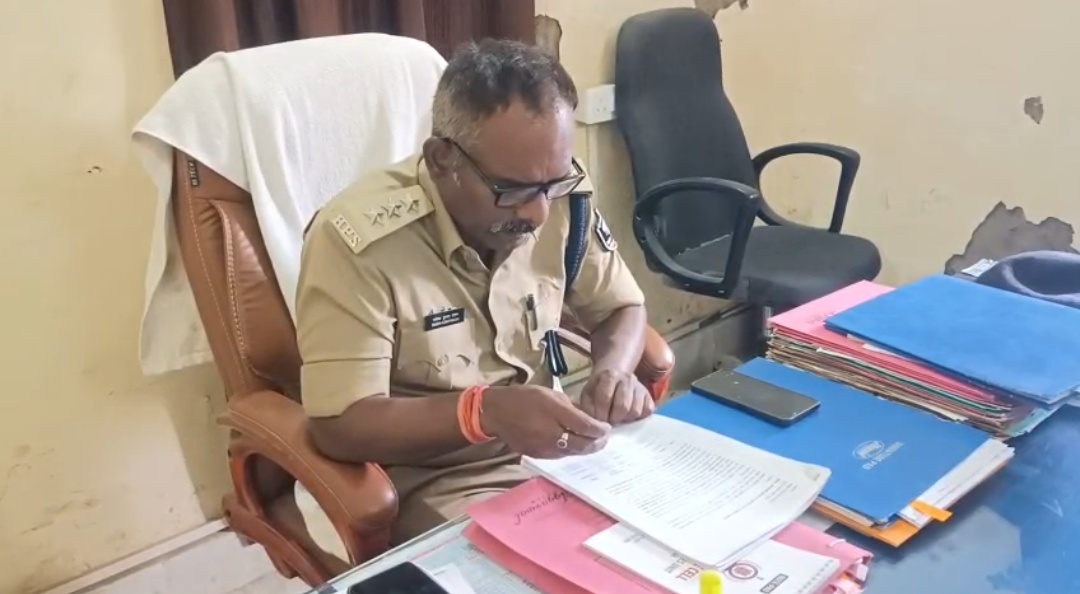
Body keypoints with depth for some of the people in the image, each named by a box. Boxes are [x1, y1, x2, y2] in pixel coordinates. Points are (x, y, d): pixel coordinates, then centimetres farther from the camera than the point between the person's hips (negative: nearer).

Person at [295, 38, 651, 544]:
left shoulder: (562, 201, -9)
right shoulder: (357, 241, -23)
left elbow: (622, 306, 6)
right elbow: (340, 427, -22)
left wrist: (613, 370, -15)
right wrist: (483, 411, -36)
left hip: (552, 449, 5)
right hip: (432, 484, -5)